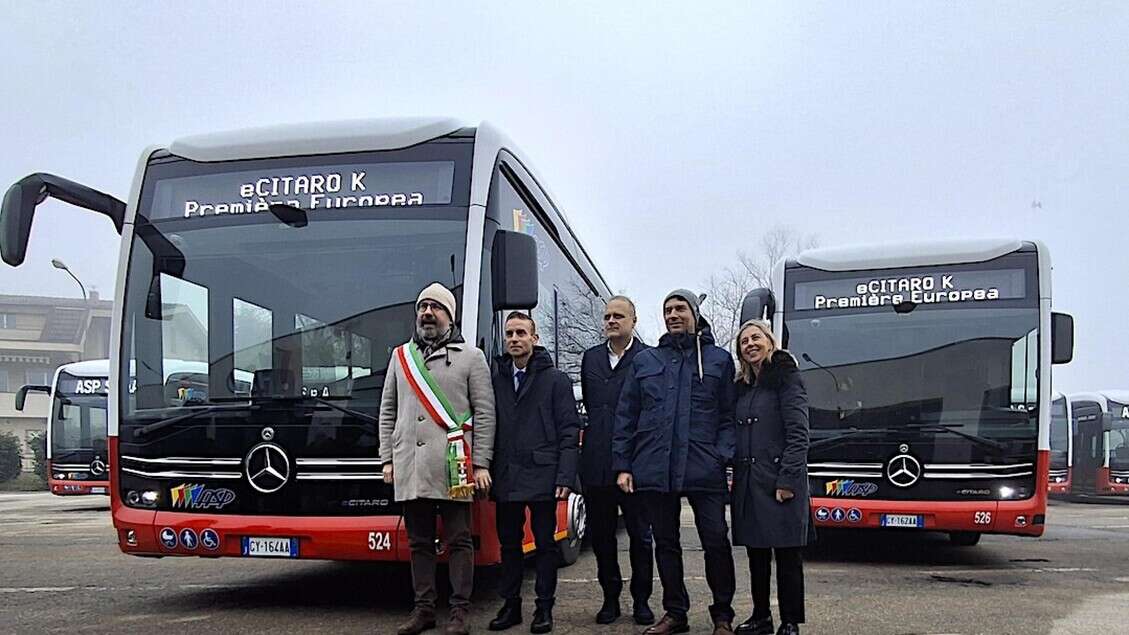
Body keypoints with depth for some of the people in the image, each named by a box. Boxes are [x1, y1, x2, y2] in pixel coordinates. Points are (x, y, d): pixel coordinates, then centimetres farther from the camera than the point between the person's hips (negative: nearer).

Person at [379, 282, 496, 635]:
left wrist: (481, 464, -5)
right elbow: (387, 412, 17)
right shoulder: (400, 356, 15)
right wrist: (387, 458, 10)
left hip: (452, 468, -4)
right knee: (419, 542, 10)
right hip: (409, 469, 4)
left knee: (458, 541, 0)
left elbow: (484, 414, 1)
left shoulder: (471, 357, 4)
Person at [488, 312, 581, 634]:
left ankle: (544, 607, 14)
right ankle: (510, 604, 20)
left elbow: (570, 432, -3)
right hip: (505, 479, 3)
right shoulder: (495, 379, 10)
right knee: (509, 543, 10)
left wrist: (565, 477, -12)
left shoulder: (556, 380, 1)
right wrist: (486, 469, 1)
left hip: (542, 477, -3)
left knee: (545, 543, 4)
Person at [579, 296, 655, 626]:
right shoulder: (591, 358, 13)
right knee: (601, 535, 10)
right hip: (597, 463, 5)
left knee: (640, 535, 5)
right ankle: (610, 598, 21)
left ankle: (641, 600, 16)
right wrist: (599, 432, 11)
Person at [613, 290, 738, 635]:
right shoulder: (645, 361, 12)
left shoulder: (719, 360, 8)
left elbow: (729, 416, 6)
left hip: (704, 472, -2)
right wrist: (622, 465, 4)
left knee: (716, 542, -1)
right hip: (655, 471, 2)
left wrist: (722, 457, -8)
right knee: (665, 544, 10)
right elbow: (625, 417, 10)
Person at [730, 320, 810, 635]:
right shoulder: (742, 387, 17)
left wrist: (787, 479, -17)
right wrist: (735, 474, 8)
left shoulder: (786, 377, -4)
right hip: (748, 483, 7)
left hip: (780, 482, -7)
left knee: (787, 555, 0)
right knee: (756, 554, 12)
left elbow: (798, 433, -11)